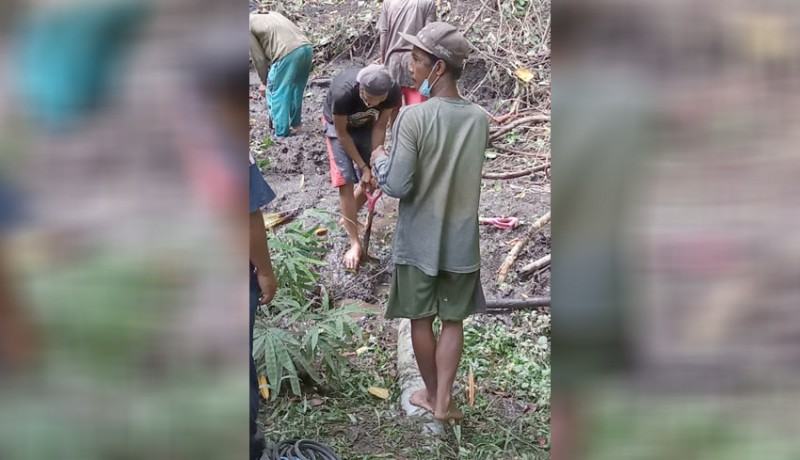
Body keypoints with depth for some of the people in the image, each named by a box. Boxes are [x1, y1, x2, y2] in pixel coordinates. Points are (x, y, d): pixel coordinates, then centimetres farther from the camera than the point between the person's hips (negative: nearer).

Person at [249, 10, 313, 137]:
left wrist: (264, 82, 23)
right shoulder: (271, 14, 32)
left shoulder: (249, 24, 10)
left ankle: (281, 132, 12)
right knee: (296, 89, 24)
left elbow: (258, 57, 10)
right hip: (306, 48, 8)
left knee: (276, 92, 8)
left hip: (288, 53, -8)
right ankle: (295, 124, 35)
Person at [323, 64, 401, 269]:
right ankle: (355, 243, -6)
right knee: (346, 181, -12)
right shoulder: (343, 92, -43)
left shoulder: (393, 91, -32)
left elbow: (380, 127, -19)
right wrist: (363, 166, -23)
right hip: (338, 125, -4)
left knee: (369, 180, 5)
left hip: (366, 126, 4)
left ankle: (349, 218, 32)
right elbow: (342, 134, -27)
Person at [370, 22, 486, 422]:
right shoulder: (480, 118, -4)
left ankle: (431, 395, 29)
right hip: (461, 241, 3)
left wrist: (379, 159, 0)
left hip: (418, 241, -3)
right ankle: (443, 400, 17)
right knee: (453, 321, 14)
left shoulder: (413, 117, -20)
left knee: (421, 320, 14)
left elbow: (397, 186, -20)